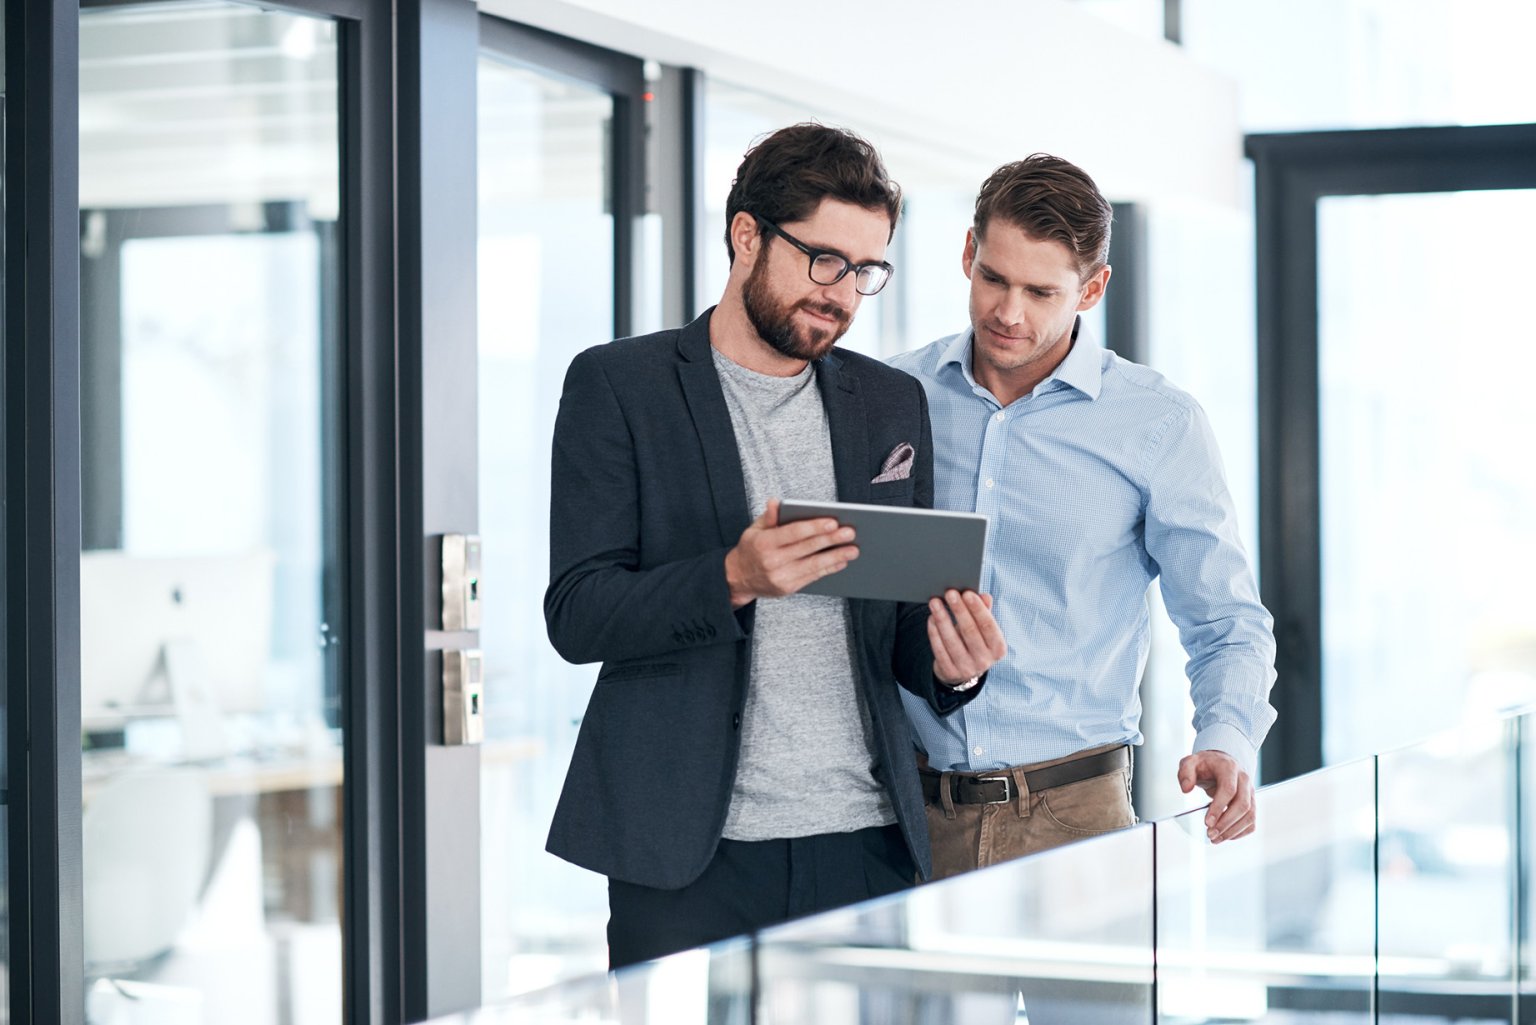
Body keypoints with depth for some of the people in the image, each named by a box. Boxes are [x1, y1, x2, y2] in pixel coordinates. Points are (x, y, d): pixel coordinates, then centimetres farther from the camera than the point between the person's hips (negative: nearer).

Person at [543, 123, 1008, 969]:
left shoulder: (891, 402, 15)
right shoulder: (616, 385, 2)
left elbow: (906, 625, 17)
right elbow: (576, 614, -6)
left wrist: (949, 667, -7)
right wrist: (733, 579, -22)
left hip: (866, 839, 4)